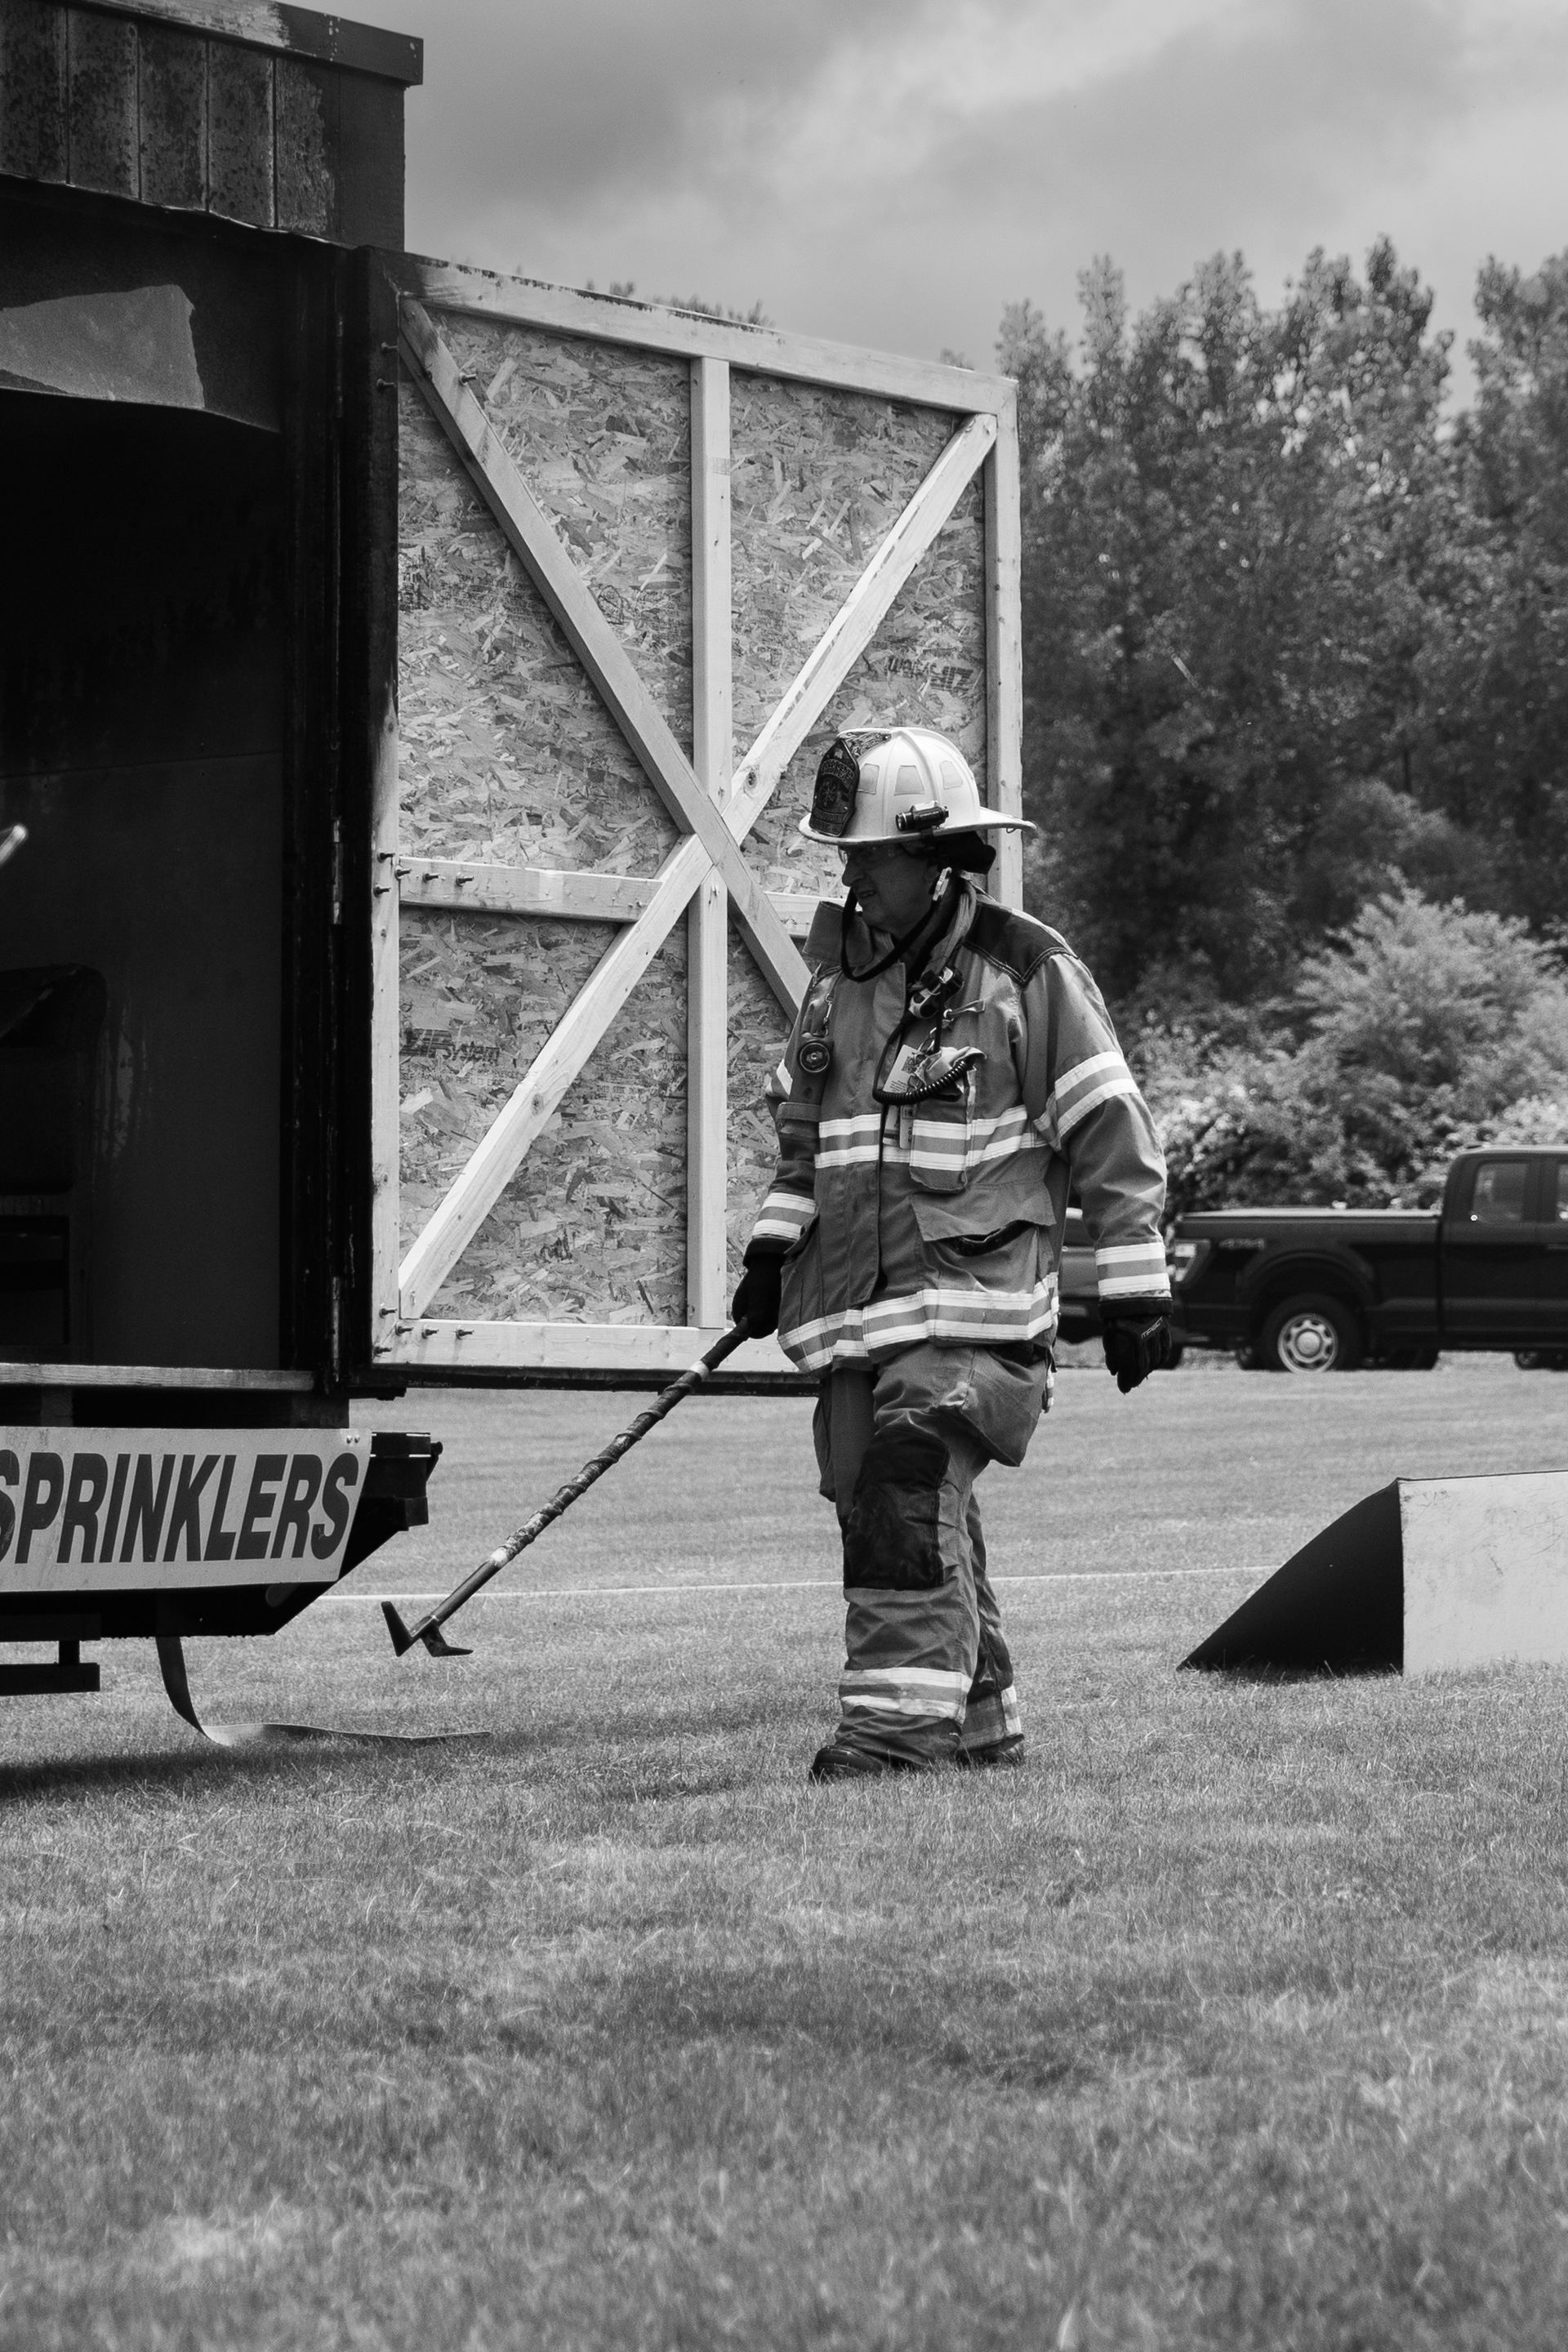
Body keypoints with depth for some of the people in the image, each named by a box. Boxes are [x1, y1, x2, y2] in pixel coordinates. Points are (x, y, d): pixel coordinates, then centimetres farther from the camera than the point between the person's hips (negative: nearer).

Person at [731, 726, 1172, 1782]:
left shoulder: (1029, 973, -5)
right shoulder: (839, 975, 14)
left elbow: (1113, 1136, -3)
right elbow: (804, 1132, 26)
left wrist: (1135, 1289, -4)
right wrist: (774, 1244, 14)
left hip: (972, 1295, -7)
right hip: (855, 1295, 7)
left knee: (913, 1490, -19)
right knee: (871, 1499, 6)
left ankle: (904, 1721, -20)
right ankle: (981, 1724, 17)